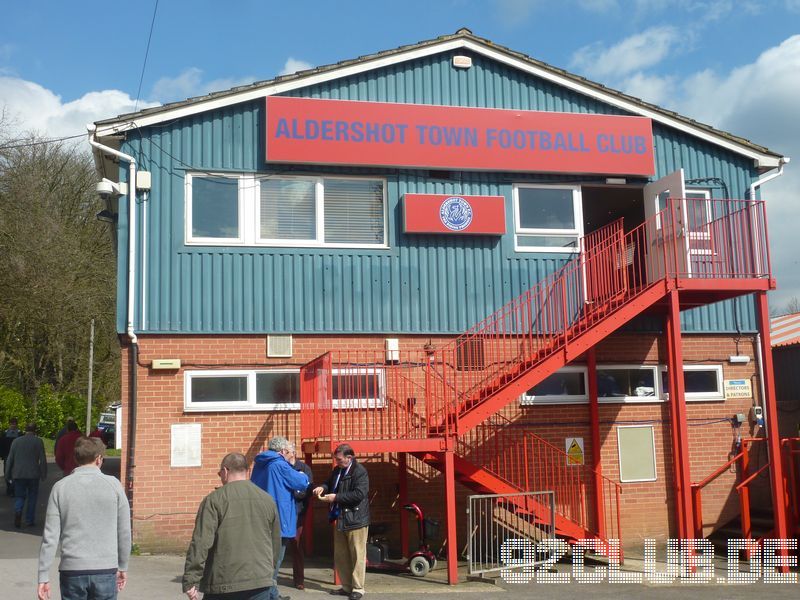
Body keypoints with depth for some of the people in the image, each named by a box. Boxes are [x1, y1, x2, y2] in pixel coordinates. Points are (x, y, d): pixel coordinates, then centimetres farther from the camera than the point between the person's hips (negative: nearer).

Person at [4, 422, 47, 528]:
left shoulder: (16, 441, 4)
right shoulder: (38, 441, -3)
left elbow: (9, 459, 6)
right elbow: (43, 460, -4)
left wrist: (8, 475, 12)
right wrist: (43, 474, 4)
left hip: (18, 474, 2)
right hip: (33, 474, -2)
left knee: (19, 496, 10)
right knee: (32, 497, 10)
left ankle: (18, 511, -17)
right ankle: (29, 520, 11)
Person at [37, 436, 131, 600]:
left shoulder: (61, 487, -1)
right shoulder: (113, 485, -2)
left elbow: (50, 537, -2)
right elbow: (124, 531, 2)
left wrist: (43, 577, 5)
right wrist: (122, 567, 14)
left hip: (71, 570, 1)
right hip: (106, 570, -1)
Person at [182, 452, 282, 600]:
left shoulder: (214, 500, -6)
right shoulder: (267, 499, 8)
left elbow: (201, 543, -12)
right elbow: (276, 542, 17)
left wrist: (191, 581, -9)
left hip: (223, 583, -3)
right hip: (260, 582, 3)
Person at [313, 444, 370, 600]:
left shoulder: (359, 471, -15)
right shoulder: (336, 470, 11)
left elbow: (359, 494, -24)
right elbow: (330, 483, 26)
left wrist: (336, 497, -21)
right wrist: (323, 487, 2)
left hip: (355, 520, -8)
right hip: (340, 519, 9)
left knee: (357, 556, -1)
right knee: (340, 556, 13)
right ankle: (346, 586, 23)